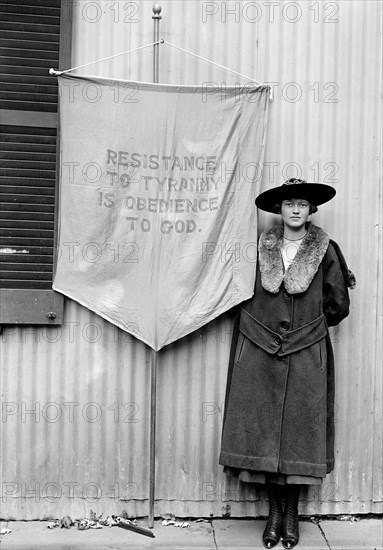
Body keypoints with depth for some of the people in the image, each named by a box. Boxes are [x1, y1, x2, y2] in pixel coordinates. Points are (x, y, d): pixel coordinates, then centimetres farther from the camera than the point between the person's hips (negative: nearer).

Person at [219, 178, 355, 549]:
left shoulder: (325, 250, 1)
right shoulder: (261, 248, 4)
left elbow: (337, 305, 5)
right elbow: (246, 298, 11)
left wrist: (308, 324, 9)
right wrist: (264, 324, 5)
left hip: (306, 355, -1)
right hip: (260, 352, 1)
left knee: (299, 429, 4)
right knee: (263, 428, 4)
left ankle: (292, 512, 21)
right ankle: (274, 510, 21)